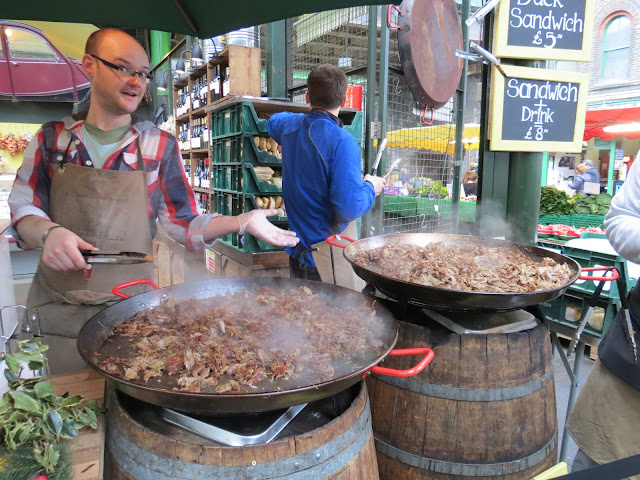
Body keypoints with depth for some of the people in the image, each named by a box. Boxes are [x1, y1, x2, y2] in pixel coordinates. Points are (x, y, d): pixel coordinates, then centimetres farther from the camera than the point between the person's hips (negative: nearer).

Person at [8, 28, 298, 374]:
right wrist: (49, 232, -18)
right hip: (55, 305, 2)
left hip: (127, 308, -1)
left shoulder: (160, 146, -1)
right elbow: (22, 209, 4)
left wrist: (241, 222, -14)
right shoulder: (52, 137, 4)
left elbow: (183, 224, 0)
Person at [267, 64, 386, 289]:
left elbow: (274, 121, 30)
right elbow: (349, 207, -25)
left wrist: (308, 115, 41)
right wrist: (370, 188, -6)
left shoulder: (290, 126, 3)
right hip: (329, 252, -7)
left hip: (297, 251, 8)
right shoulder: (341, 141, -20)